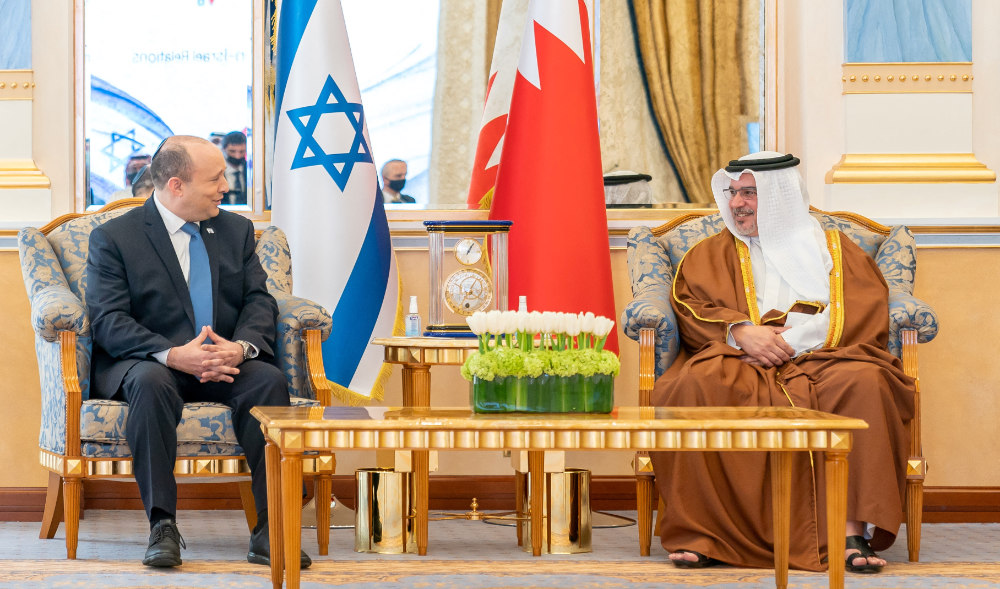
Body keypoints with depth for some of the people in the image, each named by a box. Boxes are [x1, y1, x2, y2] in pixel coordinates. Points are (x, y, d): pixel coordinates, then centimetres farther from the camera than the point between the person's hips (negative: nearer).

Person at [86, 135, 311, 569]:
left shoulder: (237, 230, 15)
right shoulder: (112, 238, 1)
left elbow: (259, 301, 7)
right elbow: (108, 321, -10)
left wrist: (241, 347, -17)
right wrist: (173, 355, -26)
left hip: (225, 363, 3)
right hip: (146, 361, -3)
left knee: (269, 380, -29)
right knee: (151, 383, -38)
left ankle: (270, 530, -31)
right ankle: (162, 526, -34)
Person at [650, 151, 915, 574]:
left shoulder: (834, 248, 19)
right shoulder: (713, 254, 24)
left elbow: (863, 313, 3)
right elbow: (688, 305, 7)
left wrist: (790, 341, -11)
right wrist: (740, 331, -14)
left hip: (819, 361, 0)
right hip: (741, 363, 1)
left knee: (864, 382, -35)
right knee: (696, 387, -35)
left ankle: (852, 529, -38)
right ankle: (701, 533, -34)